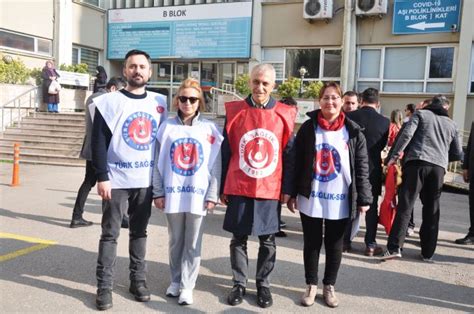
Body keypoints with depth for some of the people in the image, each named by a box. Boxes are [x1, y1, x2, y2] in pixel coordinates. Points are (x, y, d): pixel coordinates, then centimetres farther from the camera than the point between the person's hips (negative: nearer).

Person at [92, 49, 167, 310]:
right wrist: (102, 177, -12)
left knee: (140, 232, 13)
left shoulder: (160, 103, 7)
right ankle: (104, 286, 12)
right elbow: (99, 142, -6)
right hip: (117, 180, -3)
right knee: (110, 233, 3)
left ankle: (138, 280, 24)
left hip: (147, 180, 3)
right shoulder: (109, 102, -3)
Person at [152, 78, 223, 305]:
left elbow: (216, 165, -1)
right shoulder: (167, 127, 4)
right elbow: (158, 163, 4)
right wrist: (158, 192, 0)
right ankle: (175, 280, 28)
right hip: (172, 193, 2)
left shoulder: (210, 129, 0)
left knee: (193, 243, 5)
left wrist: (213, 195, -5)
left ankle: (187, 286, 15)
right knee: (175, 241, 13)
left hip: (198, 194, -1)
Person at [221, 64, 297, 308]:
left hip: (270, 190, 0)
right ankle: (239, 284, 26)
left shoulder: (285, 114, 0)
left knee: (268, 241, 10)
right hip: (239, 188, 0)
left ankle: (263, 284, 28)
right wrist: (222, 188, 3)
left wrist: (287, 189, 1)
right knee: (238, 239, 10)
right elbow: (226, 152, 2)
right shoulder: (234, 111, -1)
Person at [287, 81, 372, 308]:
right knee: (312, 243, 11)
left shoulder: (353, 131, -1)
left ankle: (329, 286, 29)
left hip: (340, 201, 0)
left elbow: (362, 168, -1)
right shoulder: (308, 128, -1)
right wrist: (292, 194, -1)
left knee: (334, 245, 13)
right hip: (311, 198, 0)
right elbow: (296, 163, 1)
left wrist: (363, 198, -4)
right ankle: (311, 285, 26)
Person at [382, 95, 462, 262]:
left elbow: (406, 134, -5)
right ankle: (428, 252, 14)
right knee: (432, 211, 11)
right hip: (438, 167, 3)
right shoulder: (451, 124, 22)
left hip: (417, 162, -3)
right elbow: (457, 154, 22)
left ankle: (394, 247, -15)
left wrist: (393, 156, -4)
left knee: (405, 206, -7)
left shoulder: (421, 114, 12)